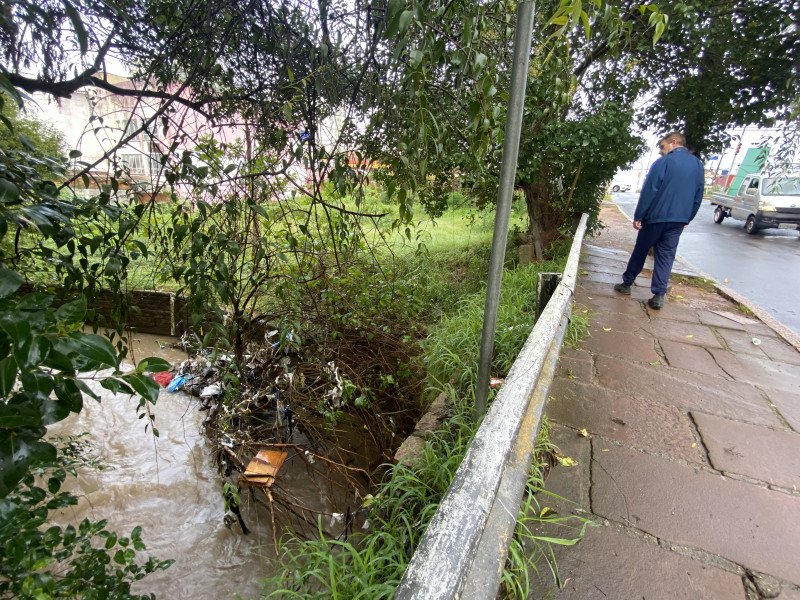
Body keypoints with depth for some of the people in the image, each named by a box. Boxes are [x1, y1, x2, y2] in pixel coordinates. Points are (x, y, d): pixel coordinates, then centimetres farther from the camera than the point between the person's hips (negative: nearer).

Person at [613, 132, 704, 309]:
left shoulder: (664, 162, -8)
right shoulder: (698, 165, 11)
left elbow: (649, 191, -12)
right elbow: (698, 196, 14)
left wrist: (638, 216, -10)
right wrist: (687, 219, 21)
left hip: (656, 217, -4)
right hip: (679, 220, 5)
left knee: (640, 251, 9)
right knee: (666, 256, 6)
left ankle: (627, 283, 21)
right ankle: (659, 295, 1)